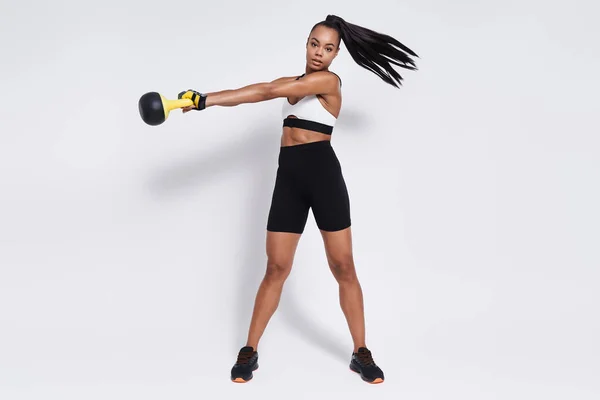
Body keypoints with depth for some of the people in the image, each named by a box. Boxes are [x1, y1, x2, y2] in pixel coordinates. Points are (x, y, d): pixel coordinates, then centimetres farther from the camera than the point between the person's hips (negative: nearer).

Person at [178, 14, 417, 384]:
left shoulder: (330, 81, -5)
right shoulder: (292, 82, 18)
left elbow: (266, 91, -13)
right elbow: (253, 93, 5)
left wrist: (208, 100, -15)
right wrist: (204, 99, -12)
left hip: (322, 172, -5)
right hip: (289, 176, 5)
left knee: (344, 267, -1)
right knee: (277, 268, 3)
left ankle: (361, 353, 12)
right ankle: (250, 352, 13)